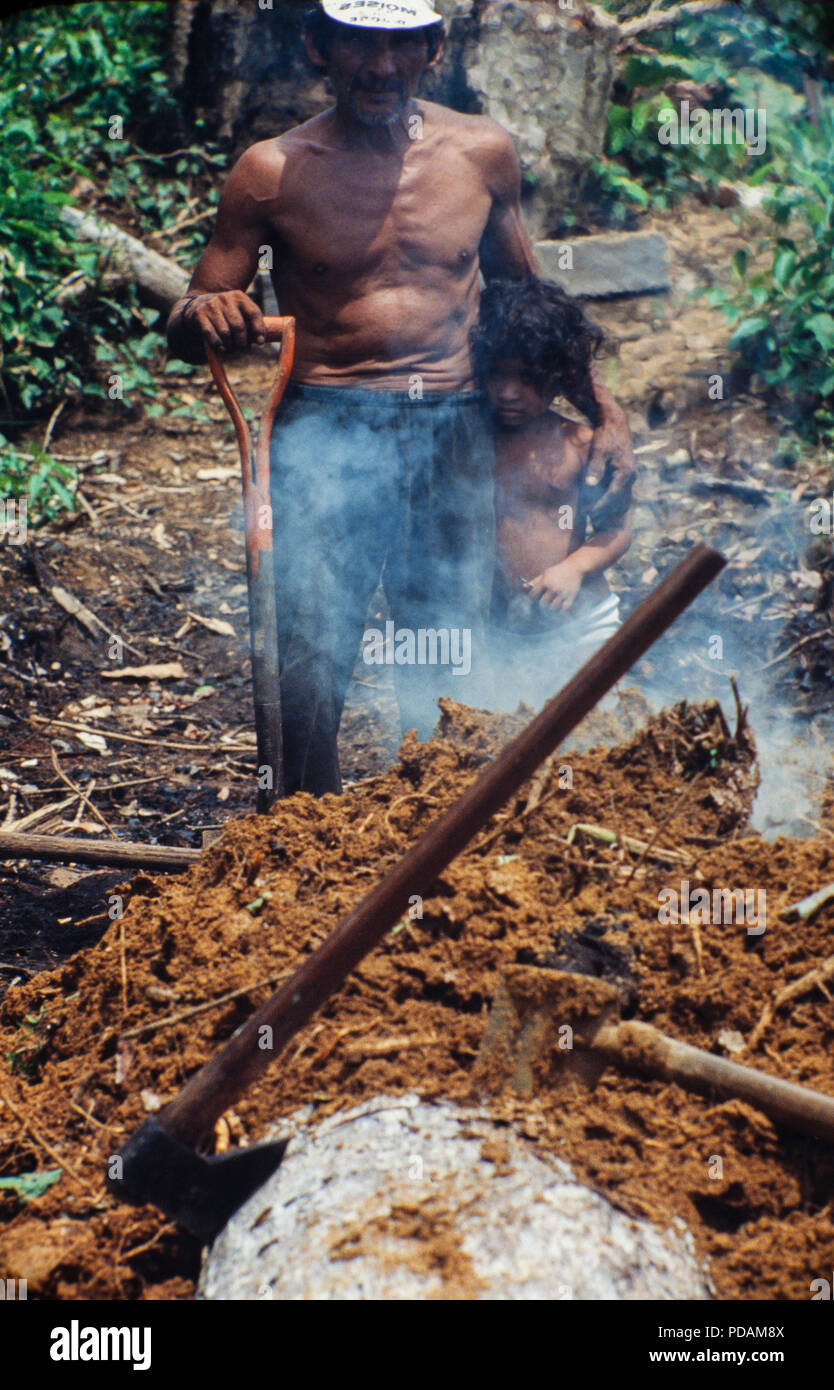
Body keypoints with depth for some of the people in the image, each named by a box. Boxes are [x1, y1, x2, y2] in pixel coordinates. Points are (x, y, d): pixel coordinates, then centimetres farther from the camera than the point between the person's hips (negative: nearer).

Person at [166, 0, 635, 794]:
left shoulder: (483, 154, 8)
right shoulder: (274, 171, 1)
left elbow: (526, 295, 23)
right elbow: (184, 327, 5)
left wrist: (603, 407, 16)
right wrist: (205, 317, -20)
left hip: (456, 437, 2)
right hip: (326, 435, -2)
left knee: (454, 675, 5)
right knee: (309, 668, -11)